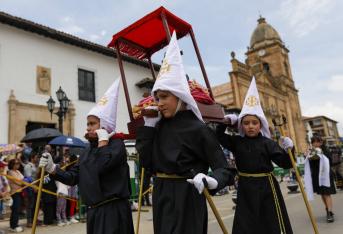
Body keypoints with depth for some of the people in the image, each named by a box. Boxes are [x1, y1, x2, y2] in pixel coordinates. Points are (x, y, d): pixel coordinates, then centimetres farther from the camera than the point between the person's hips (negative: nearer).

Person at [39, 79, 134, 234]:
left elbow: (101, 166, -28)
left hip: (113, 211, -7)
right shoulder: (90, 149, 12)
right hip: (93, 211, 8)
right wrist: (52, 168, 0)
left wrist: (103, 140, -16)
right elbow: (73, 177, 12)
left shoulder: (116, 143, -10)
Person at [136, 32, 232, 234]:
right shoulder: (159, 126, 4)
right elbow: (147, 162, 1)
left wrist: (212, 181, -36)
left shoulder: (198, 129, -15)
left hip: (186, 198, -6)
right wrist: (148, 126, -2)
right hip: (161, 197, 7)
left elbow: (223, 168, -14)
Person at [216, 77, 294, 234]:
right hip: (245, 187, 2)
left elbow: (285, 163, -6)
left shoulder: (267, 143, -5)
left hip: (266, 186, -2)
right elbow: (219, 136, 5)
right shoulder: (236, 142, 1)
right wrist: (226, 122, -8)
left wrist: (288, 150, -24)